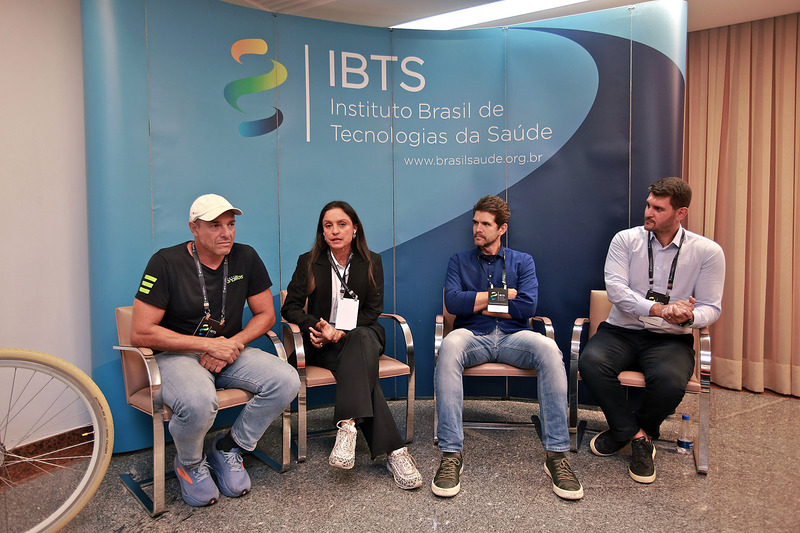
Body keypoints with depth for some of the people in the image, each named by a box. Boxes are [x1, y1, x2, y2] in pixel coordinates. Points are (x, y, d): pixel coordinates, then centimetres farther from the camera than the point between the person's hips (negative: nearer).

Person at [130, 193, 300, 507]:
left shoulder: (246, 258, 1)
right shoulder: (166, 263, -12)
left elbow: (265, 314, 7)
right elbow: (141, 333, -15)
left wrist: (234, 344, -12)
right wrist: (209, 344, -18)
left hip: (230, 351, 5)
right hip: (177, 355, -4)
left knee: (286, 381, -21)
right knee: (199, 403, -37)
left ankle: (228, 448, 3)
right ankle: (190, 464, 0)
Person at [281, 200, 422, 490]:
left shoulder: (371, 262, 8)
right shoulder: (308, 262, 6)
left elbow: (373, 310, 2)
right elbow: (290, 307, 3)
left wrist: (340, 333, -14)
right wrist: (319, 326, -17)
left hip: (362, 334, 1)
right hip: (324, 346, -1)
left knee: (362, 339, -39)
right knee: (362, 366, -34)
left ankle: (347, 426, -50)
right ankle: (393, 450, -42)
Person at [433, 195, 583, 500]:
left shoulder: (522, 261, 17)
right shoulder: (460, 261, 17)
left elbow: (527, 307, -1)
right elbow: (452, 302, -2)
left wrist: (478, 303, 1)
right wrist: (504, 295, -1)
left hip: (512, 337, 1)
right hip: (472, 336, 0)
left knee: (548, 349, -33)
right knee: (450, 345, -37)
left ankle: (556, 455, -28)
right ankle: (451, 454, -37)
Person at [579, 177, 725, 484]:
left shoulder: (707, 252, 2)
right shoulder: (625, 240, 1)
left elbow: (711, 307, 2)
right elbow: (615, 288, -12)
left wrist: (689, 317, -23)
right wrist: (658, 309, -28)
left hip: (670, 340, 0)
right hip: (621, 332, 1)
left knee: (670, 379, -34)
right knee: (591, 361, -31)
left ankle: (624, 430, 0)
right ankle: (636, 434, -6)